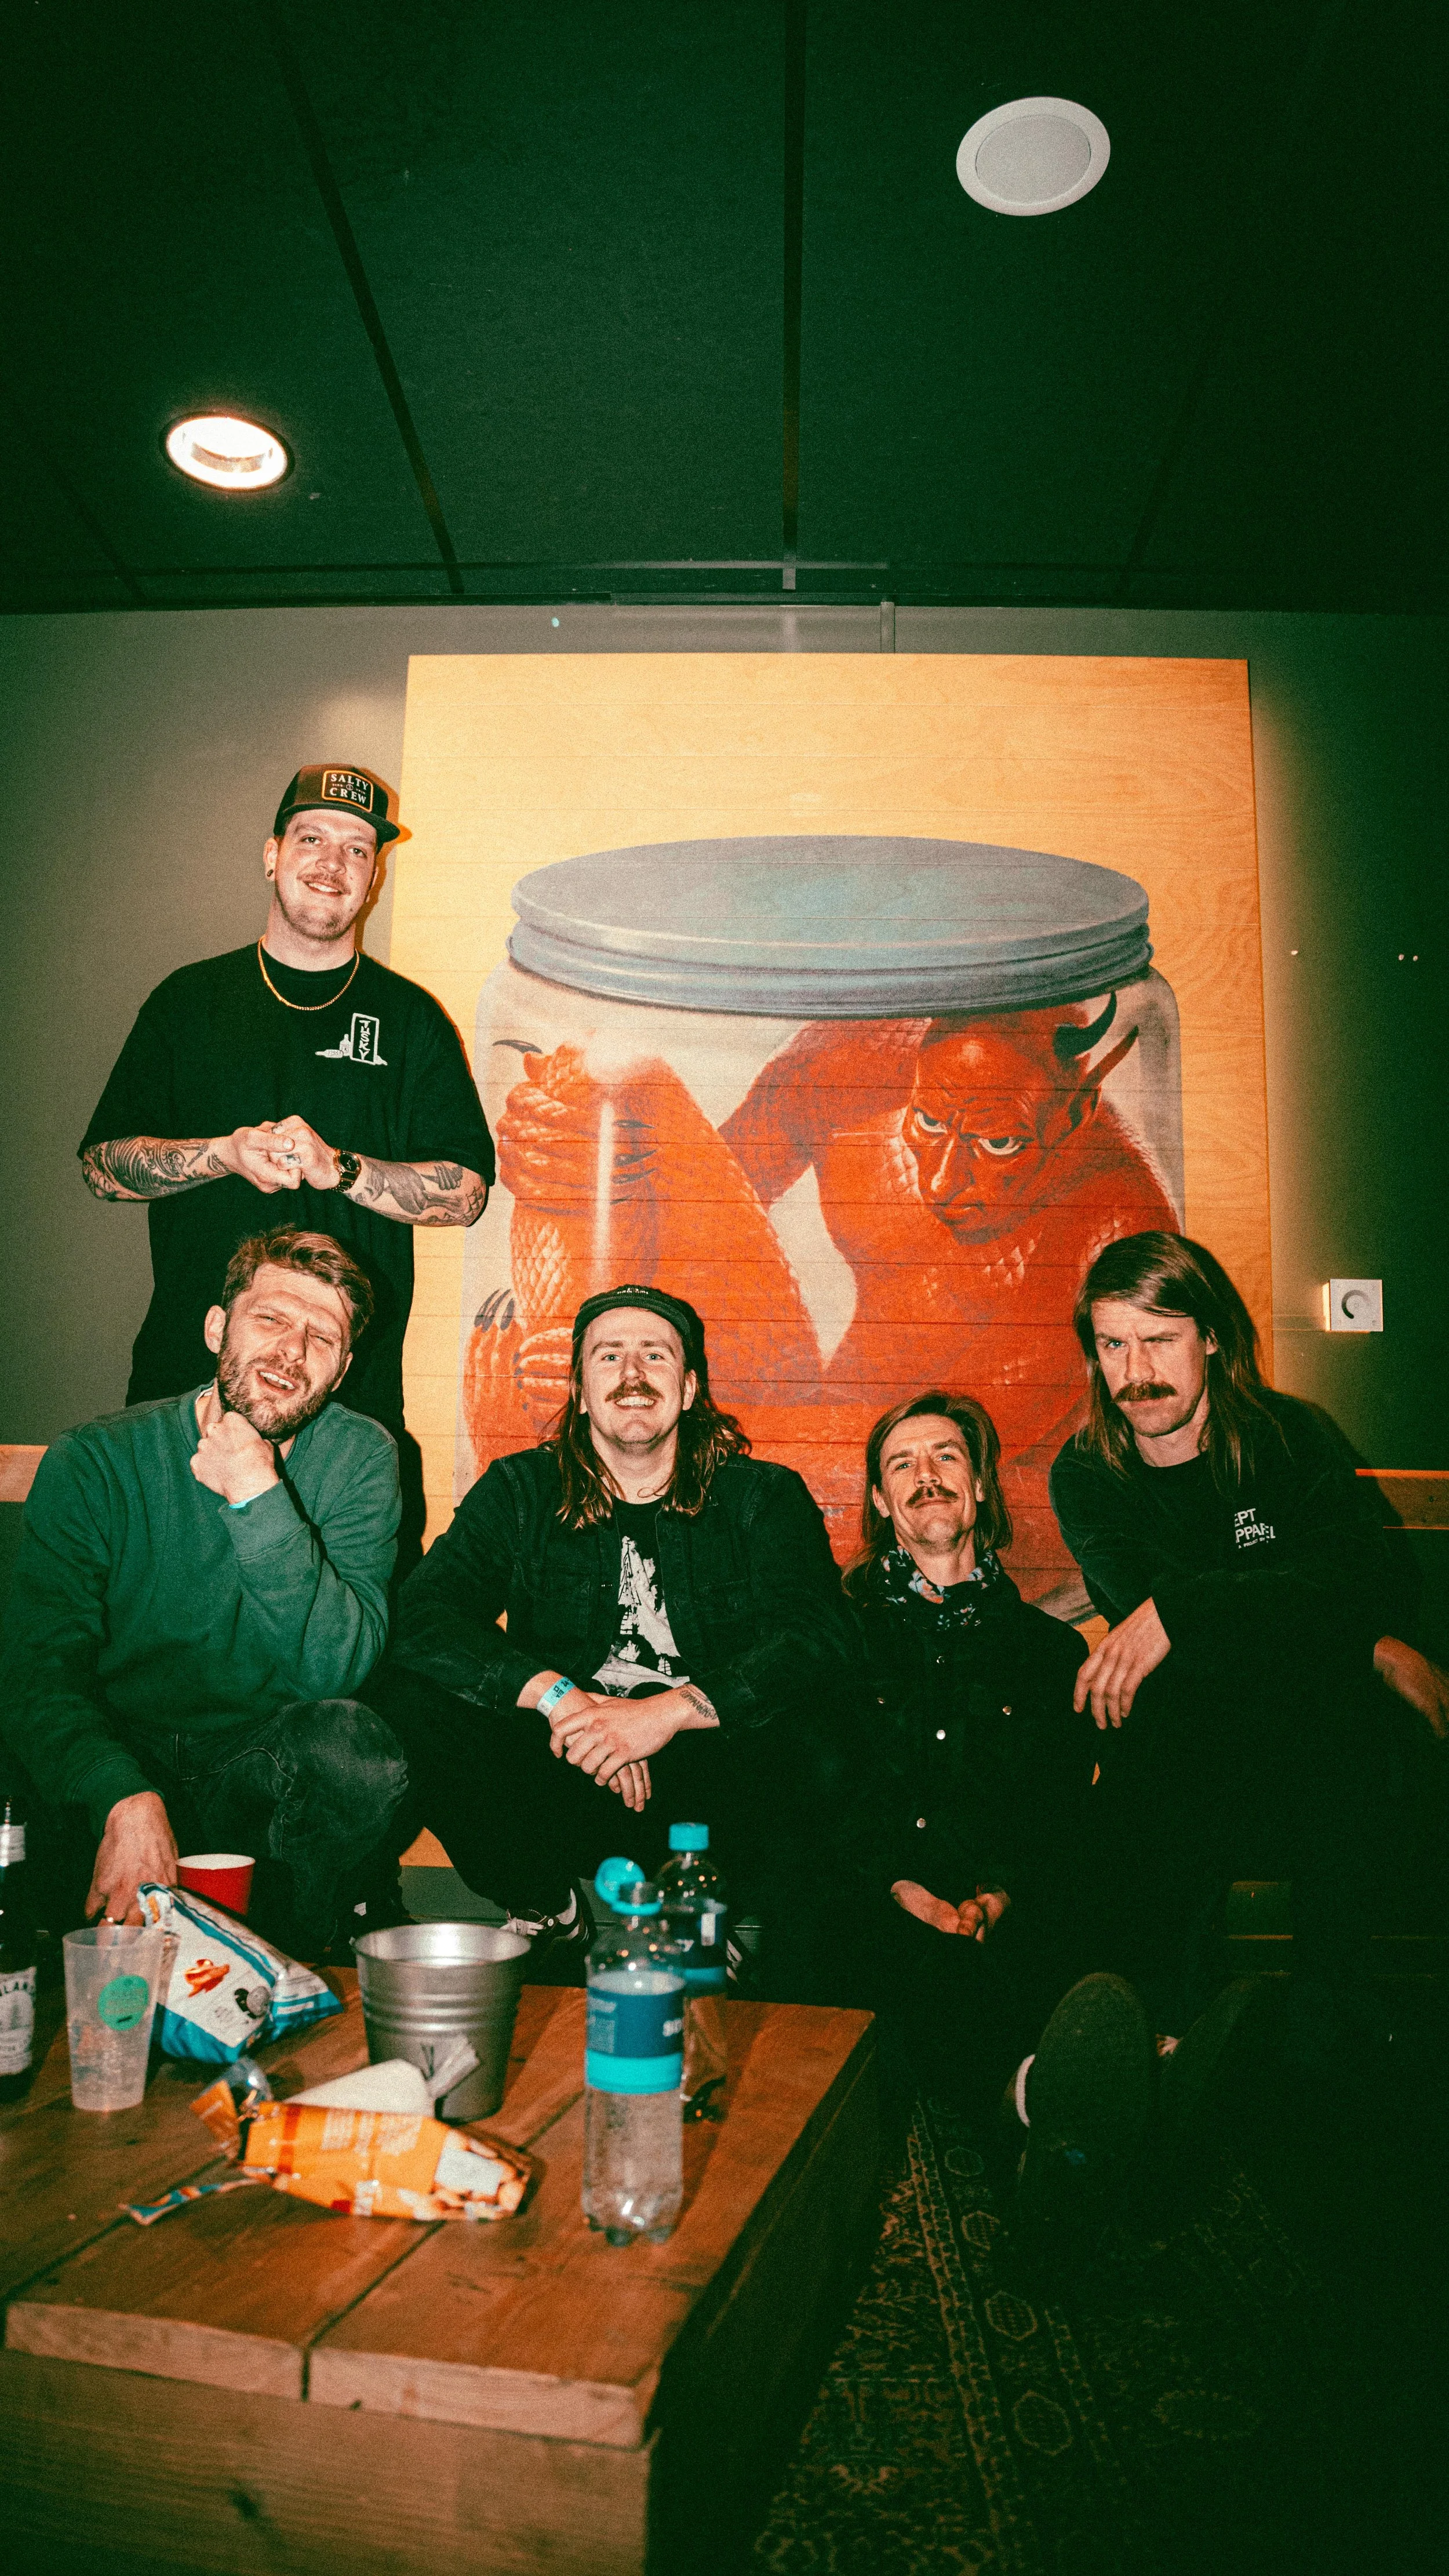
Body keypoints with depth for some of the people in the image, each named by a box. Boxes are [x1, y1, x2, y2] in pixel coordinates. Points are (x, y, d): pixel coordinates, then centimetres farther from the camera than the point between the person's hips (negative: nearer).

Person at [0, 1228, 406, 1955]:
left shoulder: (358, 1457, -7)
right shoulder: (94, 1461, -8)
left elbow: (338, 1669, -18)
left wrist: (258, 1496, -27)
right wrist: (126, 1801, -34)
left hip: (267, 1773, 0)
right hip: (112, 1766, 0)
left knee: (351, 1743, -31)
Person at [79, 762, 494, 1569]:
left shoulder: (411, 1019, 7)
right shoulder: (191, 1000, 10)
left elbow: (466, 1191, 1)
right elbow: (103, 1162, 9)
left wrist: (336, 1167, -15)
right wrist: (227, 1154, -10)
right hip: (186, 1373, 1)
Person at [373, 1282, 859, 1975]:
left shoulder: (762, 1497, 4)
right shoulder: (519, 1492, 7)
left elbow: (823, 1643, -11)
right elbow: (423, 1616, -8)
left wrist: (669, 1711, -25)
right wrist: (557, 1695, -23)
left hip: (711, 1776, -2)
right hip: (562, 1776, 2)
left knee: (815, 1737, -31)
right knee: (411, 1696, -20)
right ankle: (550, 1915, 1)